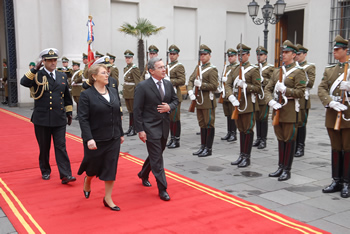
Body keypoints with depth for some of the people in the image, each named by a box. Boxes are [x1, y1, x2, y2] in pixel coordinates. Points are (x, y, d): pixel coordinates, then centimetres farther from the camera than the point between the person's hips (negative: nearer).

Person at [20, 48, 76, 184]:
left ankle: (66, 175, -3)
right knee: (44, 147, 10)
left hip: (59, 119, 2)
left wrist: (69, 113, 15)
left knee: (61, 147, -2)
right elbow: (24, 82, -21)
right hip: (42, 119, -2)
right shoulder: (37, 76, -1)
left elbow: (67, 96, 18)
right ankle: (45, 171, 28)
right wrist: (35, 69, -20)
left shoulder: (62, 76, 11)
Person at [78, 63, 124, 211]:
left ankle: (108, 198, 19)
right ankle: (87, 180, 47)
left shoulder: (113, 92, 6)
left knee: (111, 168, 6)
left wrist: (121, 133, 12)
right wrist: (89, 139, -22)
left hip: (113, 139, 4)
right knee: (94, 166, 12)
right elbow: (83, 119, -14)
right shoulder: (86, 95, -10)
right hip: (95, 140, -4)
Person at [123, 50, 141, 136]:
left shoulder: (134, 68, -11)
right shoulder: (126, 68, 14)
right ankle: (130, 128, 21)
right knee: (130, 111, 13)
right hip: (126, 93, 8)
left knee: (134, 111, -2)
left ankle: (134, 130, 4)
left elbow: (137, 82, -15)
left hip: (132, 93, -8)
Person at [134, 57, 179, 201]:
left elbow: (175, 100, 17)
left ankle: (143, 175, 46)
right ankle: (162, 189, 5)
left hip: (164, 126, 7)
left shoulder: (168, 84, 6)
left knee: (155, 155, 20)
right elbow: (137, 110, -12)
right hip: (150, 127, -6)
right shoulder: (143, 86, -12)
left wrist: (169, 107, -6)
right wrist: (140, 130, -15)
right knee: (157, 158, -3)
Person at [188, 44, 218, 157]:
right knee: (202, 124, 14)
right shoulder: (198, 68, 14)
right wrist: (190, 91, -8)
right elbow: (191, 80, 9)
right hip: (199, 100, 8)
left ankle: (208, 149, 6)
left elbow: (214, 86, -15)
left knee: (209, 124, -1)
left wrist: (201, 85, -22)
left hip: (208, 101, -7)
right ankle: (203, 146, 23)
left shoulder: (212, 69, -9)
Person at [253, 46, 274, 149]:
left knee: (263, 118, -3)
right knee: (257, 118, 10)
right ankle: (258, 138, 19)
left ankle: (263, 140, 5)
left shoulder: (270, 68, -1)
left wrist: (263, 80, -21)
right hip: (255, 96, 5)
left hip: (264, 97, -5)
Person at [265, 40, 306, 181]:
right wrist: (272, 102, -8)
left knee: (289, 140, 1)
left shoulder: (298, 72, -5)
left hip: (290, 110, -6)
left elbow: (301, 92, -12)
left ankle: (287, 170, 9)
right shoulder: (277, 71, 13)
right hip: (277, 109, 6)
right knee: (280, 139, 12)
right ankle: (281, 167, 22)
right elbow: (267, 89, 9)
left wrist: (284, 89, -21)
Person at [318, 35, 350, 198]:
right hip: (332, 114, 4)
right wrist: (331, 102, -16)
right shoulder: (329, 70, 13)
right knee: (336, 149, 11)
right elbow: (321, 89, 2)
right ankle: (336, 181, 20)